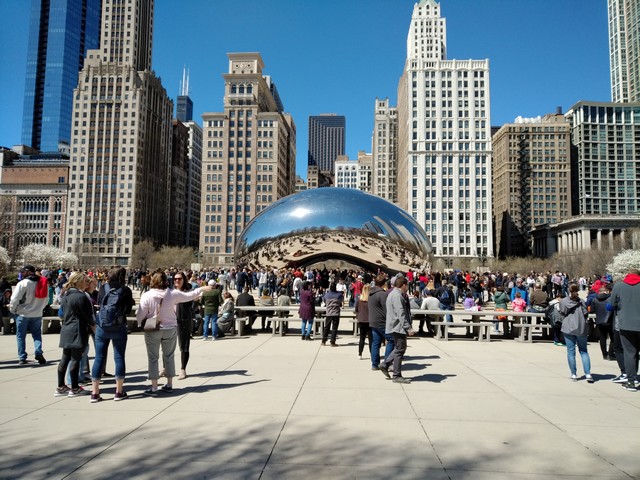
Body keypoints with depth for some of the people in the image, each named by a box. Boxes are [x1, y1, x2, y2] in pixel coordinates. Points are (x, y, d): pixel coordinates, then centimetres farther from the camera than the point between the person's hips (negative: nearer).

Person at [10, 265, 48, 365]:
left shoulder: (23, 283, -14)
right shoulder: (42, 283, 4)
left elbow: (15, 299, -13)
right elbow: (46, 299, 9)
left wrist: (12, 310, 3)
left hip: (23, 313, -4)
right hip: (37, 314, 4)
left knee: (21, 336, 8)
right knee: (37, 334, 11)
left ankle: (22, 358, 9)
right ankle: (38, 353, -7)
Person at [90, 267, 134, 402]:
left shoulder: (103, 288, 0)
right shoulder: (126, 290, -6)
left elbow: (98, 302, 11)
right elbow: (128, 310, -4)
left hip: (102, 327, 2)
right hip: (119, 328, -2)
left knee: (99, 358, 8)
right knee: (119, 358, 7)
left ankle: (95, 393, 11)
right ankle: (119, 392, 12)